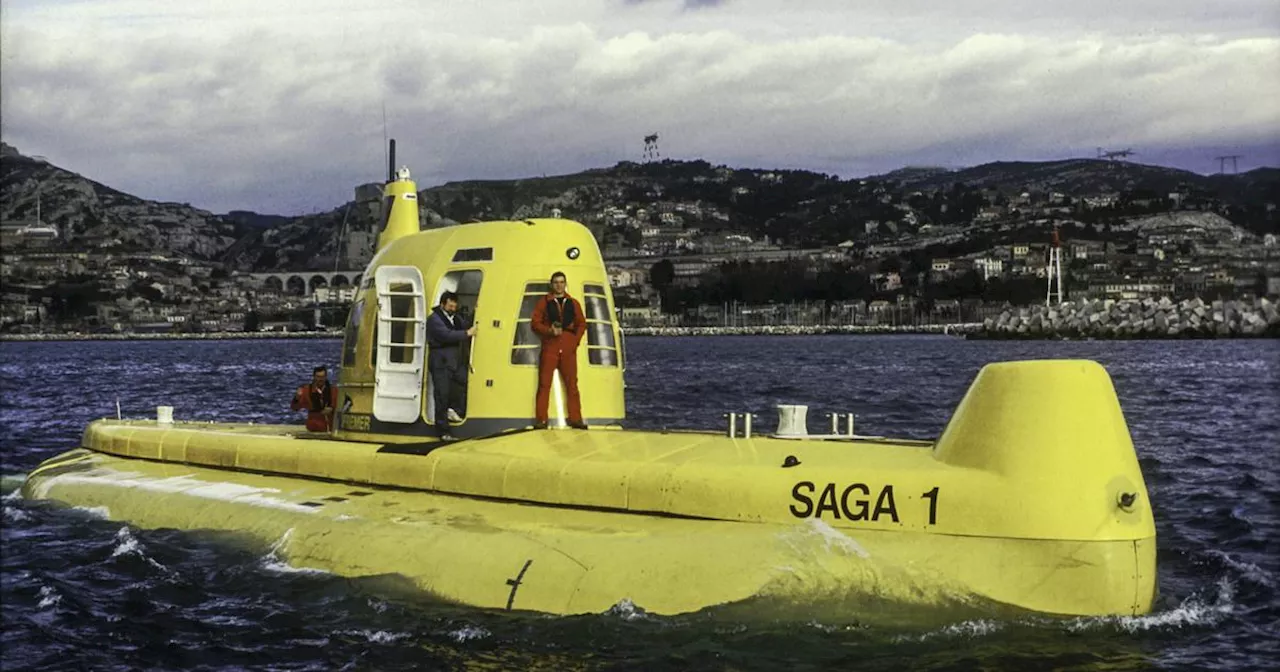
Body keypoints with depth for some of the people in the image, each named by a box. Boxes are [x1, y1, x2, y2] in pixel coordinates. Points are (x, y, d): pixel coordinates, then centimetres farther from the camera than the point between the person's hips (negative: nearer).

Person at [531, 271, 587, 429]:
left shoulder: (573, 303, 14)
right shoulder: (544, 302, 8)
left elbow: (582, 324, 13)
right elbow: (535, 323, 4)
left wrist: (576, 340, -2)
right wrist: (549, 330, -13)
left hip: (568, 349, 2)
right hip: (549, 347, -2)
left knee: (572, 384, 1)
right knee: (544, 383, -5)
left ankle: (575, 418, 4)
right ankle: (541, 419, -4)